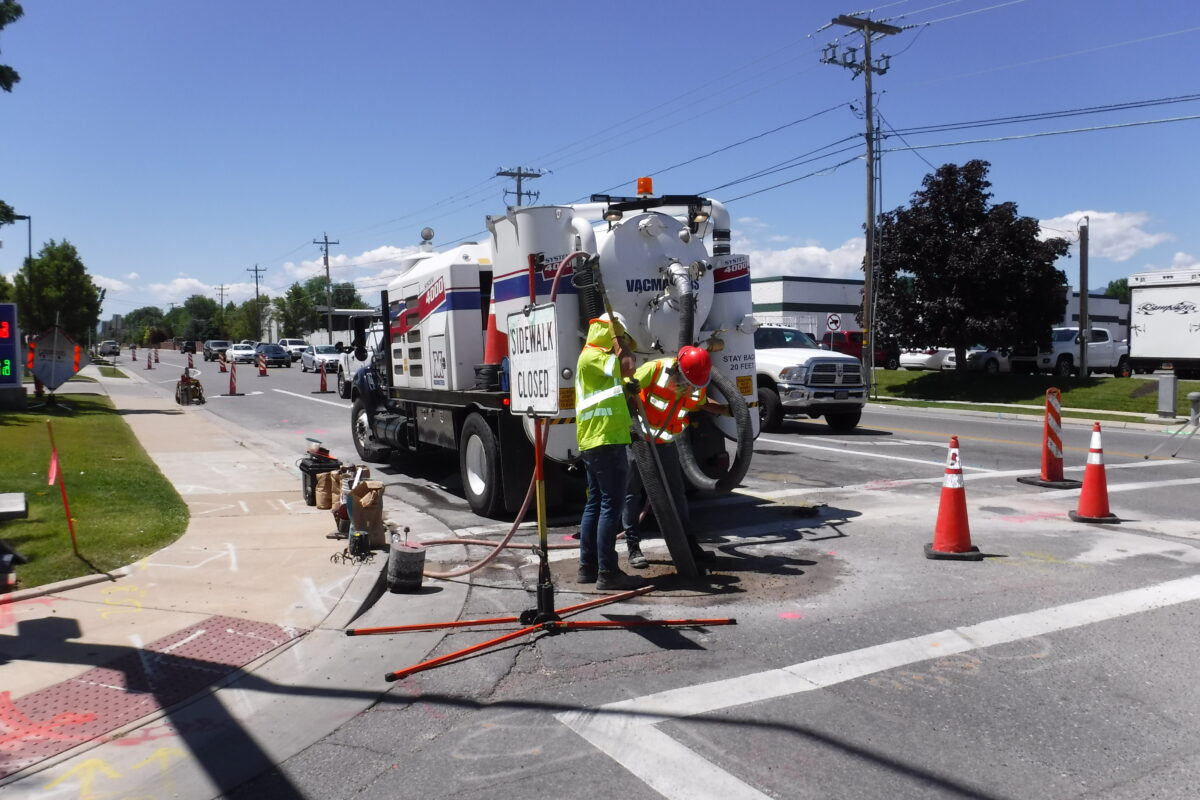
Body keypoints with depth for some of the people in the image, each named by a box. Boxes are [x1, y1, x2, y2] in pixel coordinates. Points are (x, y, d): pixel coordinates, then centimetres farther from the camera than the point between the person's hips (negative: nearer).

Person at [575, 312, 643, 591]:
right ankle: (607, 572, -8)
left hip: (593, 442, 11)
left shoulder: (595, 357, 23)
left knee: (595, 503, 12)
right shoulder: (592, 357, -9)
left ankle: (588, 567, 17)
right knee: (611, 505, -9)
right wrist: (619, 340, -9)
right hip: (605, 441, -11)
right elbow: (628, 368, -20)